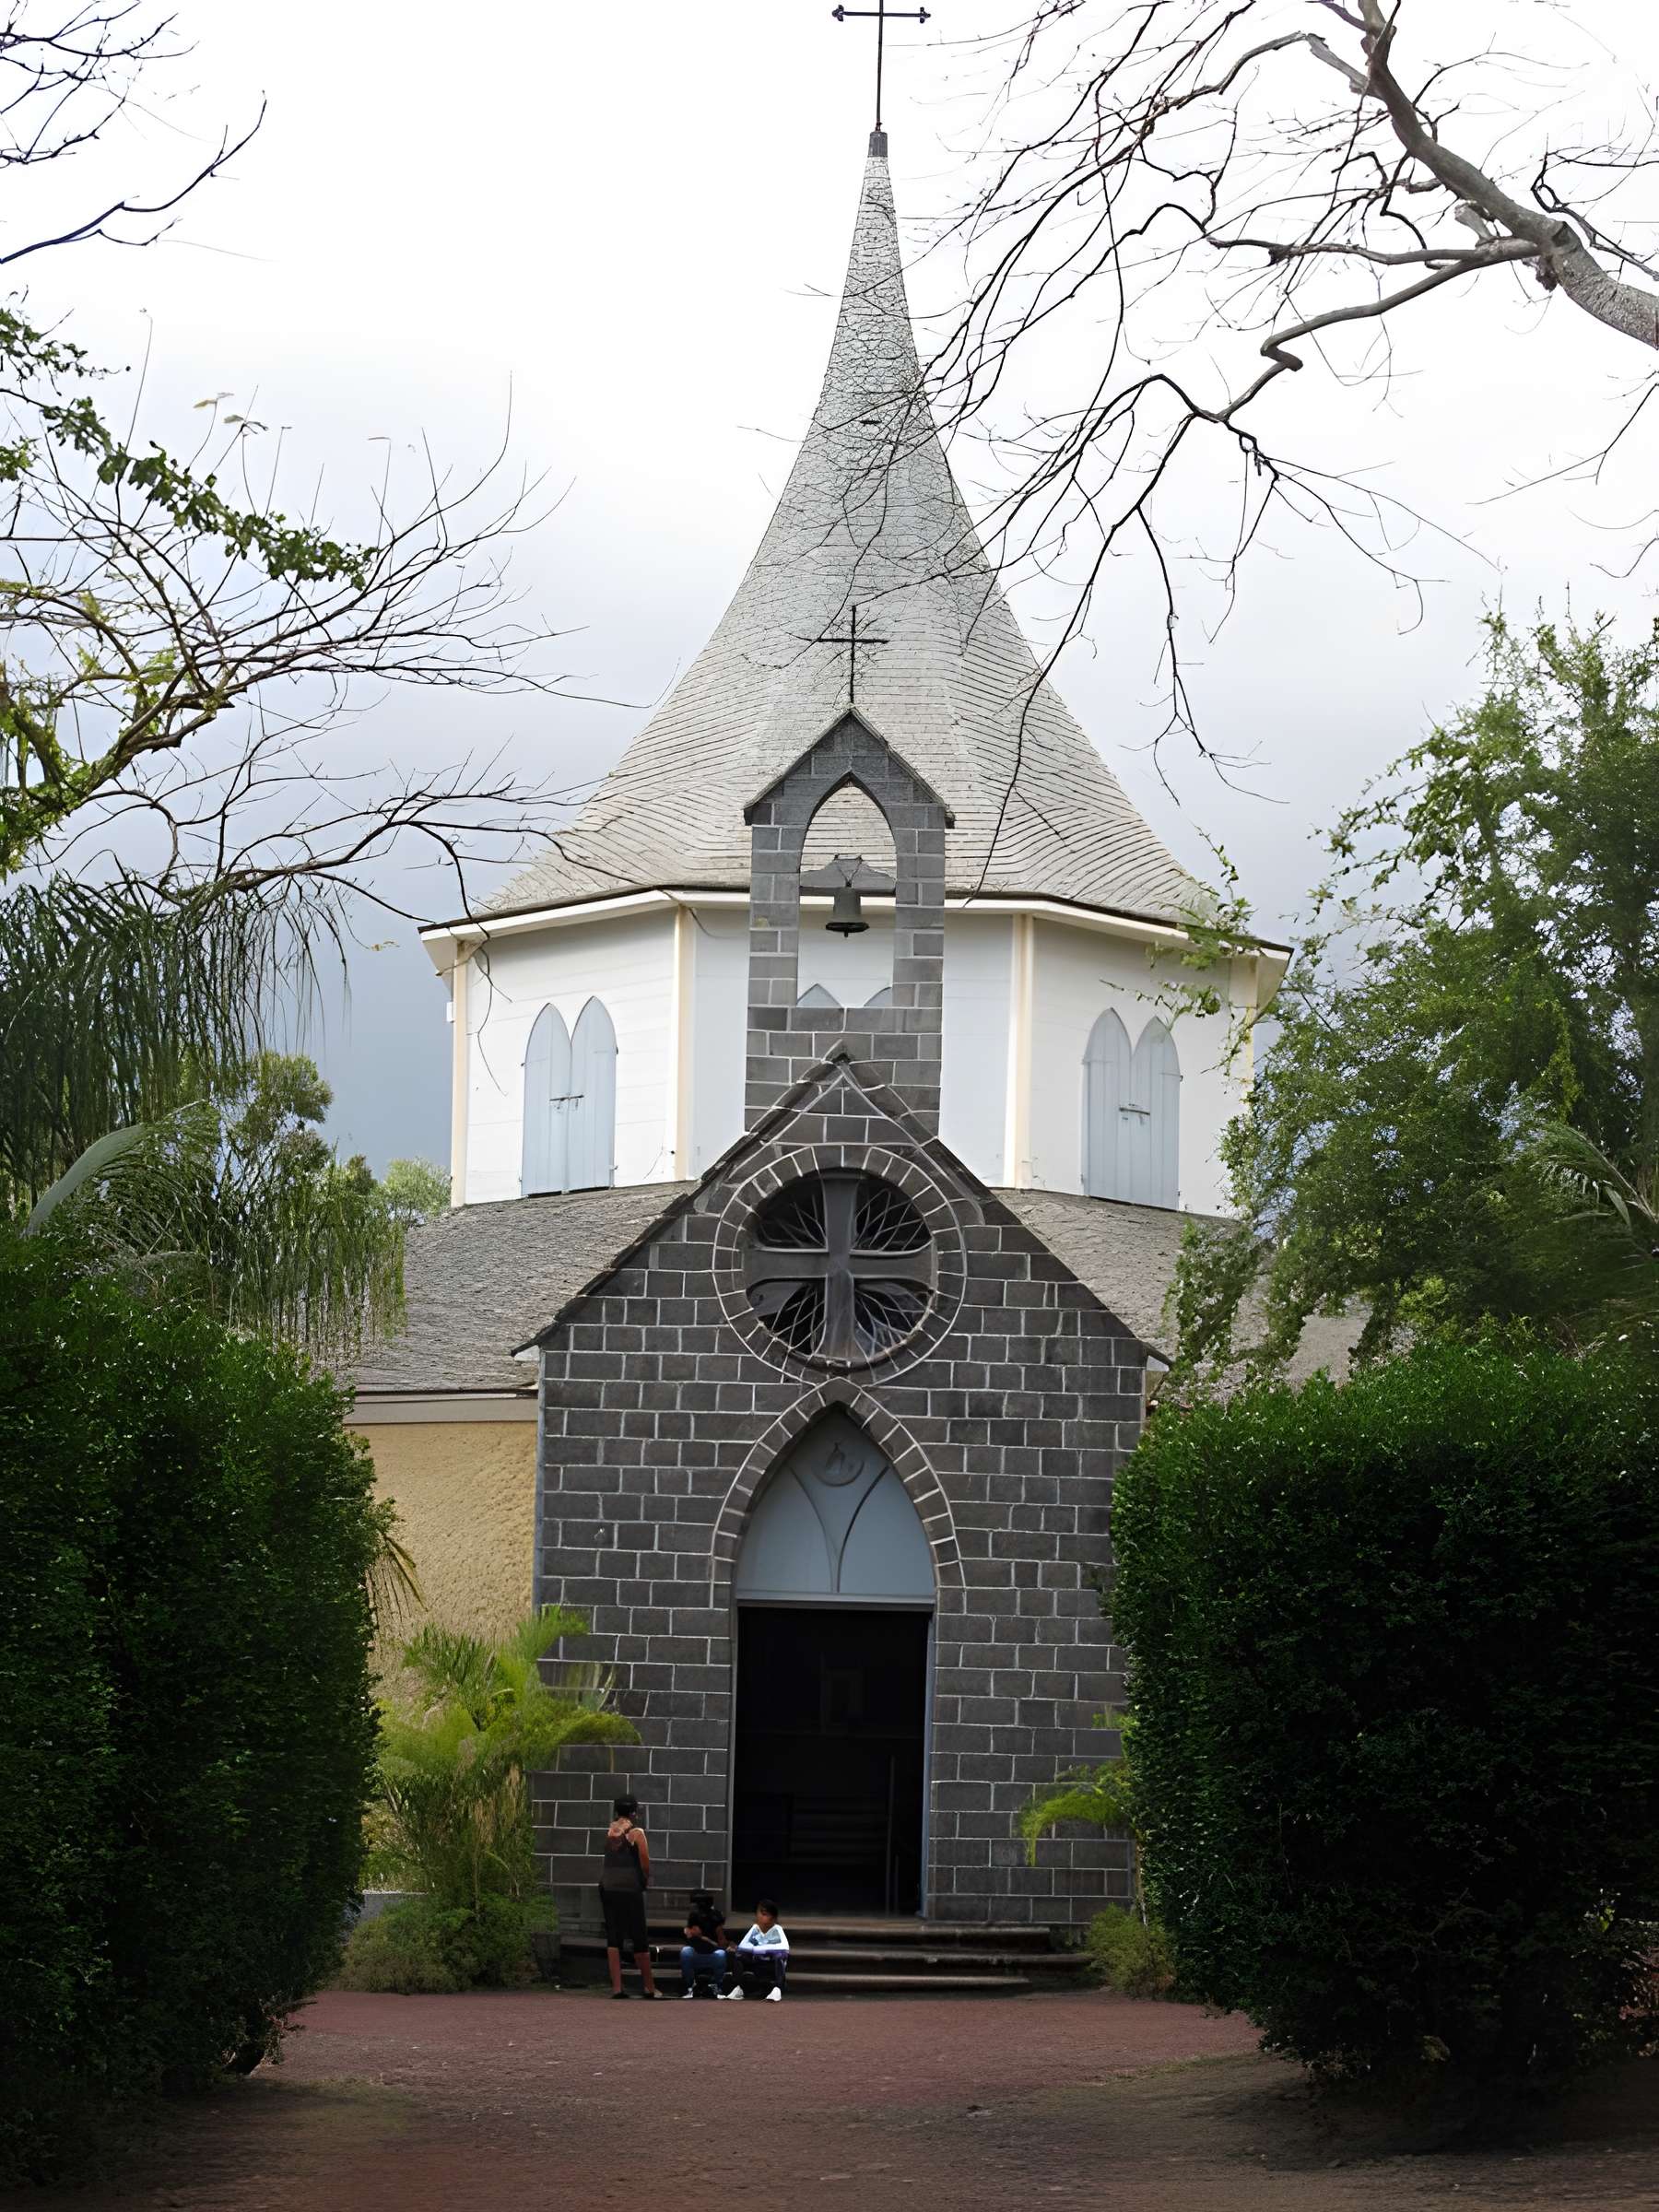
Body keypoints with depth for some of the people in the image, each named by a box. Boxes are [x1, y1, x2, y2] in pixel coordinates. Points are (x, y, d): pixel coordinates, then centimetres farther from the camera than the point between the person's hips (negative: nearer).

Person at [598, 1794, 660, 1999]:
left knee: (613, 1937, 5)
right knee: (639, 1938, 4)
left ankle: (616, 1986, -2)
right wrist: (646, 1880, 7)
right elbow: (645, 1860, -10)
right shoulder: (636, 1832, -6)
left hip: (607, 1887, 4)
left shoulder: (610, 1830, 7)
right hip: (629, 1888, -4)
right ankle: (648, 1987, 11)